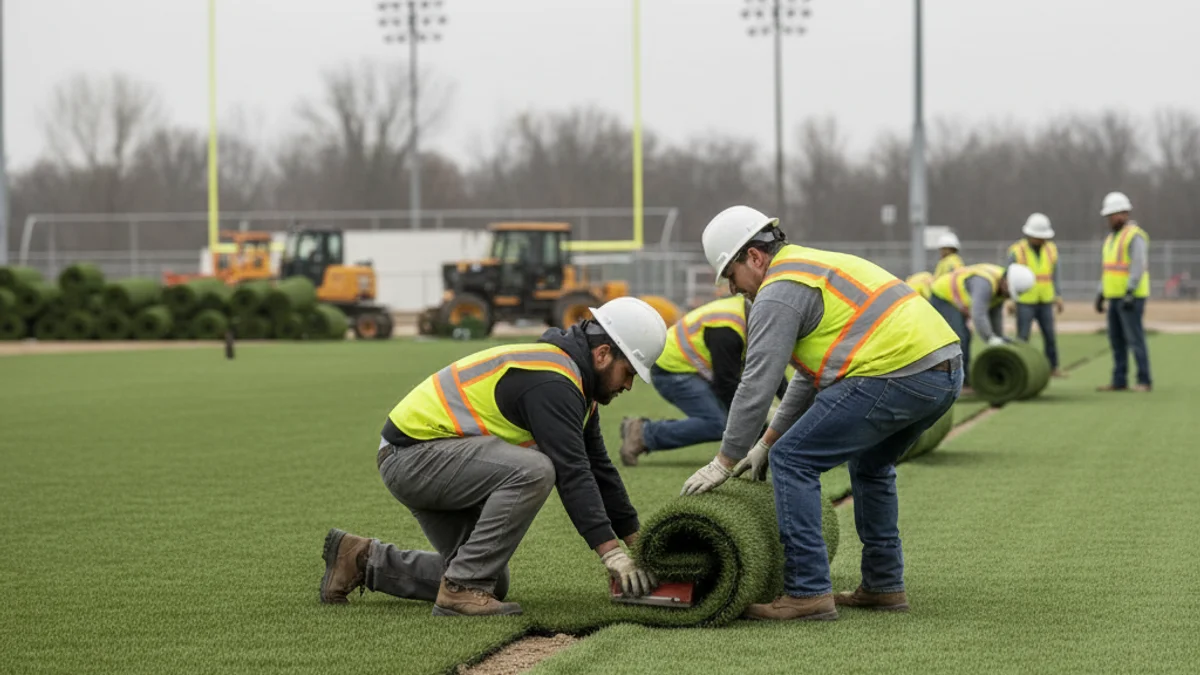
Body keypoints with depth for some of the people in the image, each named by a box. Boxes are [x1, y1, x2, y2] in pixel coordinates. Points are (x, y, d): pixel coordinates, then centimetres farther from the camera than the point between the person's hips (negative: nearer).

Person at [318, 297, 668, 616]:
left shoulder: (574, 384, 11)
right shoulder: (551, 381, -22)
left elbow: (597, 467, 18)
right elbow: (571, 472, -28)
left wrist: (637, 541, 15)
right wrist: (612, 553, -29)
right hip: (412, 455, -11)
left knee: (492, 585, 11)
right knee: (532, 470, -31)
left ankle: (363, 560, 18)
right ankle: (462, 589, -23)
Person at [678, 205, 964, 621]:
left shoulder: (778, 293, -3)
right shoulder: (816, 267, 29)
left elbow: (757, 384, -5)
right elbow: (810, 374, 33)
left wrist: (725, 462, 2)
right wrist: (769, 440, 33)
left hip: (895, 377, -10)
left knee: (793, 461, -3)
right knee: (870, 465, 30)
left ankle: (808, 592, -5)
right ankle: (883, 586, 31)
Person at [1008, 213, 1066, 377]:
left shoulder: (1050, 250, 1)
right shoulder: (1017, 252, -11)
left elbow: (1054, 274, 9)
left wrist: (1058, 297, 3)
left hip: (1045, 302, 4)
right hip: (1024, 302, -4)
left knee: (1050, 335, 4)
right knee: (1023, 338, -5)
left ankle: (1053, 367, 15)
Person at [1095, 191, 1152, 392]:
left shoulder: (1135, 236, -14)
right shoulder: (1113, 238, 17)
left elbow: (1138, 267, -22)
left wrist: (1130, 294, -28)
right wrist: (1101, 295, 17)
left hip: (1131, 297, -9)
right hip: (1116, 297, 9)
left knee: (1135, 338, -9)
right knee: (1116, 340, 8)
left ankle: (1144, 381, -5)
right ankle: (1119, 381, 12)